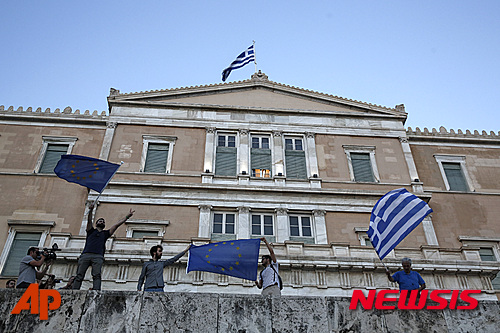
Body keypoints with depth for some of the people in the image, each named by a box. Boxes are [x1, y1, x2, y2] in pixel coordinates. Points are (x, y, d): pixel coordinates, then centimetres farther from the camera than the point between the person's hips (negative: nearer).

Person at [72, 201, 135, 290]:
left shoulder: (105, 233, 29)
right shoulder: (91, 231, 26)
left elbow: (116, 225, 24)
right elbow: (89, 220, 8)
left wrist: (127, 217, 18)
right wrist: (91, 210, -11)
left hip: (98, 256, 0)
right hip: (86, 255, 0)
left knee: (97, 275, -20)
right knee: (79, 275, -12)